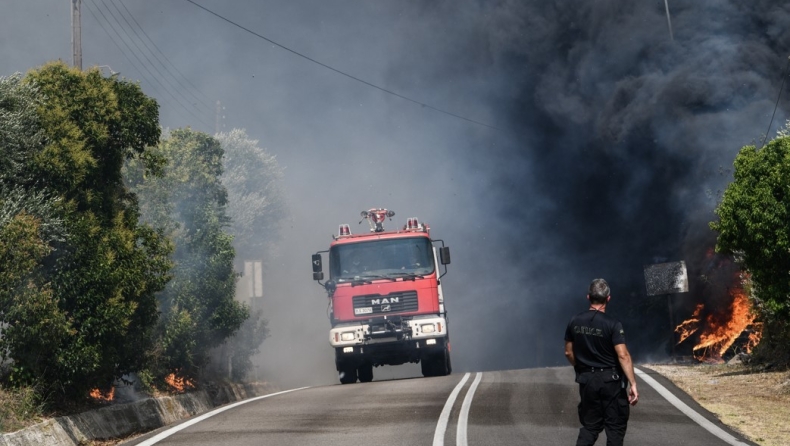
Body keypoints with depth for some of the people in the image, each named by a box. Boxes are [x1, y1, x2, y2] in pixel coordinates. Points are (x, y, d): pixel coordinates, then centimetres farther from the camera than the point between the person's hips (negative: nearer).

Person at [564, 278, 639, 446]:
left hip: (587, 380, 4)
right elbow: (623, 355, -20)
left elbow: (569, 352, 8)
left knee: (590, 424, 14)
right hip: (610, 380, -4)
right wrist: (632, 383, -18)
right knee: (615, 426, 6)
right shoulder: (612, 324, -15)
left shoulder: (575, 322, 0)